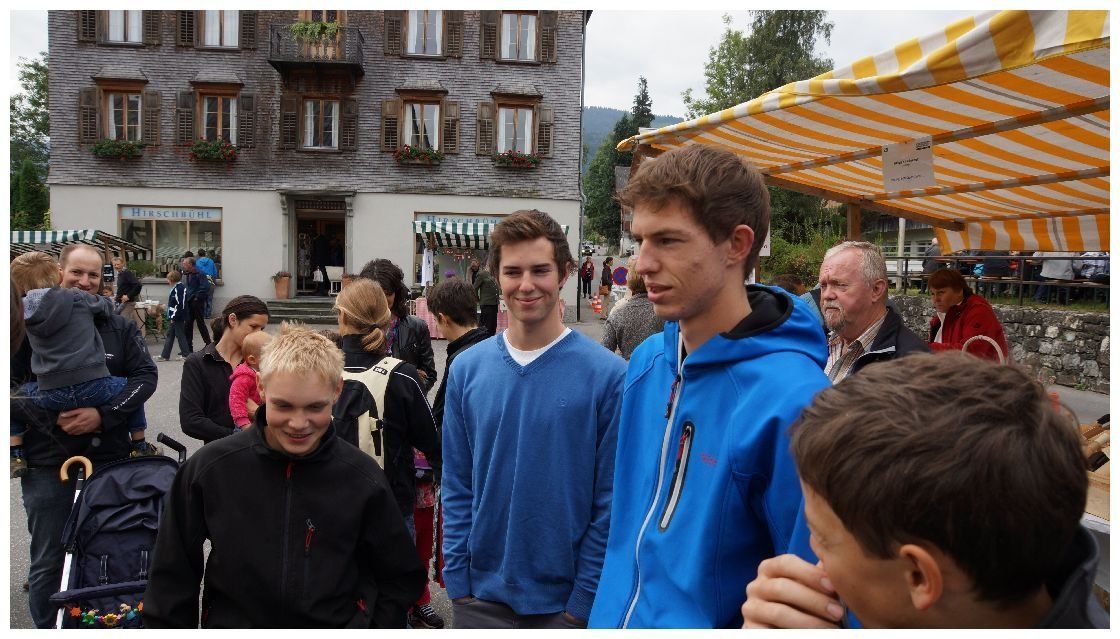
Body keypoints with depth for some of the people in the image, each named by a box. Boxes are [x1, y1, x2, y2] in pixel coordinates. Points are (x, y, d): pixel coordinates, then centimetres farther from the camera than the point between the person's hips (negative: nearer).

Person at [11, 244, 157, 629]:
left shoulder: (119, 327, 4)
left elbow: (146, 376, -2)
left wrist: (103, 415, -16)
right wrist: (53, 419, -17)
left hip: (110, 459, 2)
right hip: (46, 464, -1)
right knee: (48, 561, 11)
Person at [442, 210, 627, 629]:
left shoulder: (609, 374, -12)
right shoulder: (467, 369, -2)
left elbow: (610, 503, -10)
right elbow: (457, 488, 2)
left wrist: (583, 602, -9)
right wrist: (458, 581, -1)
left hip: (566, 602, -2)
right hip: (480, 598, 3)